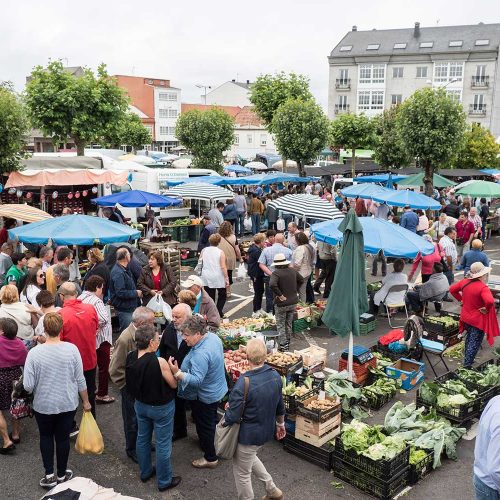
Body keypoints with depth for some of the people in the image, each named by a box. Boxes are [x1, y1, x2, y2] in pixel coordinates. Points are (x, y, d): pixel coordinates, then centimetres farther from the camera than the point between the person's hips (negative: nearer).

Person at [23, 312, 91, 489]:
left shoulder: (34, 353, -19)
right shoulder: (71, 349, -16)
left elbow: (28, 386, -16)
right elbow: (80, 380, -9)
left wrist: (38, 387, 8)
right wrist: (86, 401, 6)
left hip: (43, 405, -1)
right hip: (68, 404, 1)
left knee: (46, 437, 23)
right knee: (63, 438, 18)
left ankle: (49, 475, 22)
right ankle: (62, 474, 33)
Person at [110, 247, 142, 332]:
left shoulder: (125, 269, 10)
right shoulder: (118, 273, -23)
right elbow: (121, 293, -27)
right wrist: (136, 293, -16)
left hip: (130, 307, 10)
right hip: (124, 309, -10)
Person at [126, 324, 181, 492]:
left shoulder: (130, 357, -14)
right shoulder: (159, 362, -32)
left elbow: (131, 381, 4)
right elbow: (174, 385, -17)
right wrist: (174, 371, -1)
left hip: (140, 404, 6)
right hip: (161, 408, -6)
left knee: (142, 438, 24)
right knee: (163, 444, 12)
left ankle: (145, 472, 45)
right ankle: (164, 481, 28)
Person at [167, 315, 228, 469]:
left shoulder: (201, 354, -37)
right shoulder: (213, 336, -7)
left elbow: (197, 380, -37)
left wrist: (177, 373, -44)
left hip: (205, 397, -9)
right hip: (217, 390, 9)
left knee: (204, 426, 11)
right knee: (212, 421, 29)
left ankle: (210, 458, 28)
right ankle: (212, 444, 50)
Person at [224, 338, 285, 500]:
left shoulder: (243, 383, -30)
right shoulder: (275, 376, -10)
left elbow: (231, 417, -23)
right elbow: (280, 406, 5)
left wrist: (228, 411, -1)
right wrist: (280, 424, 21)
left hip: (248, 436, -7)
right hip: (267, 431, 7)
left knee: (242, 472, 15)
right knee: (250, 458, 33)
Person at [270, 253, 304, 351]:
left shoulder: (276, 273, -18)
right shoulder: (292, 271, 2)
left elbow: (272, 285, -35)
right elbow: (301, 280, 17)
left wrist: (280, 295, -24)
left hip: (282, 303, -6)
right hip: (293, 302, 6)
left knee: (280, 325, 7)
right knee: (289, 324, 20)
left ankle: (283, 345, 6)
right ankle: (287, 342, 30)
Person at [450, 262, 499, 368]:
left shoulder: (465, 282, -5)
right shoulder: (483, 287, -27)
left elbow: (452, 289, 9)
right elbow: (490, 301, -42)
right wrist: (486, 309, -23)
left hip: (466, 316, 7)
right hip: (478, 319, -7)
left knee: (469, 337, 28)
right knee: (474, 343, 5)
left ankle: (467, 358, 42)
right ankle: (467, 365, 8)